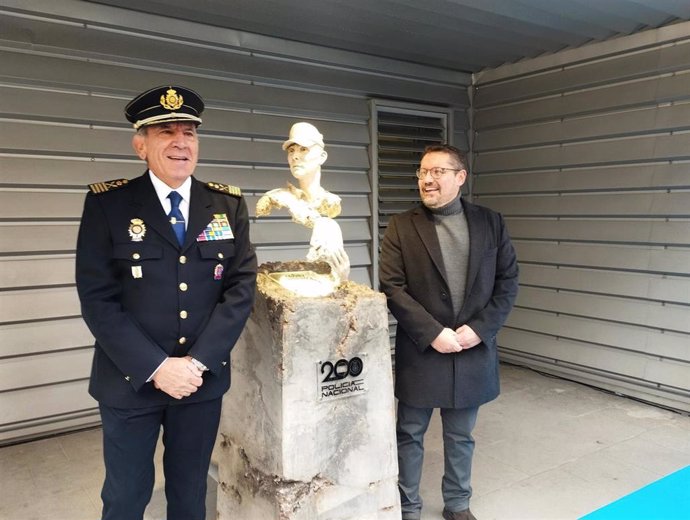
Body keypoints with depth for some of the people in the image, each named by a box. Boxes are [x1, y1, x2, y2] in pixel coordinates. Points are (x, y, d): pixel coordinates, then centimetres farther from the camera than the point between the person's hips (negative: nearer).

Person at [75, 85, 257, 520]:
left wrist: (197, 361, -12)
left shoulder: (229, 204, 1)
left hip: (203, 380, 2)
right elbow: (97, 298, -11)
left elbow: (241, 287, -4)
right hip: (130, 382, -2)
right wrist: (156, 367, -17)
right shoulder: (107, 203, -7)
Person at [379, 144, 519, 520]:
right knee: (409, 435, 11)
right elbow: (392, 287, -9)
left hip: (473, 350, 2)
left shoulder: (490, 223, 3)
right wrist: (432, 333, -16)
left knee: (460, 437, 17)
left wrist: (479, 328, -11)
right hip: (420, 351, -1)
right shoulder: (402, 226, -3)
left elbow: (508, 281, 1)